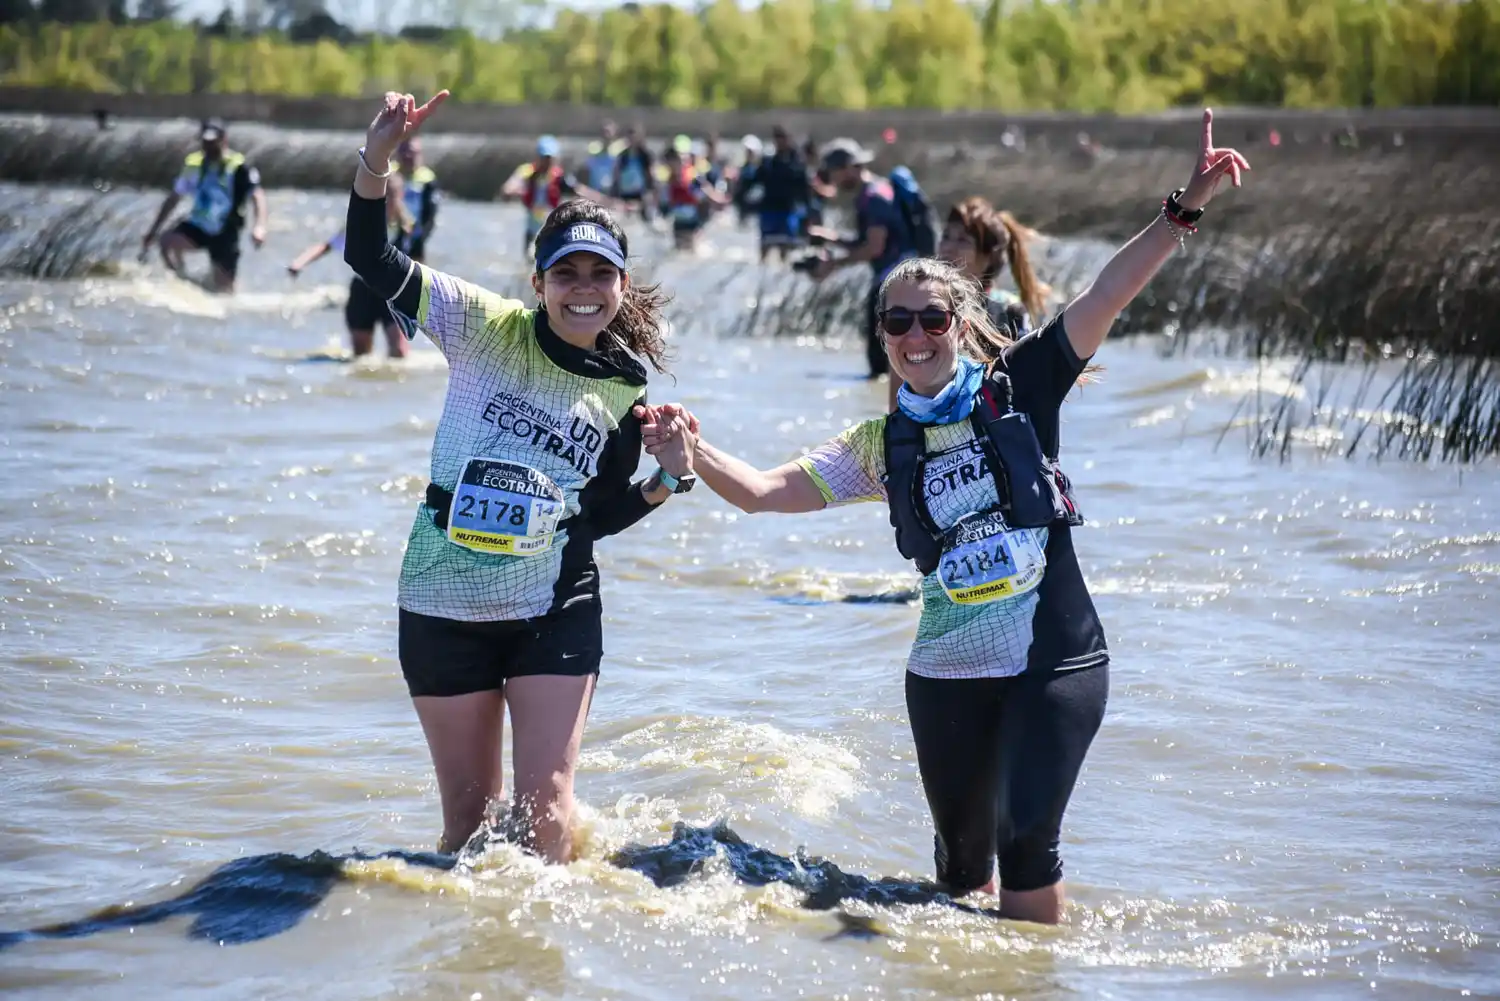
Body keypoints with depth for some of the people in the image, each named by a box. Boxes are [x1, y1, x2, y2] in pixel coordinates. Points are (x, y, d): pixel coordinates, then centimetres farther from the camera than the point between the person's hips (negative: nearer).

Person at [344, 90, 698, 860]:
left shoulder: (626, 390, 0)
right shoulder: (488, 330, -9)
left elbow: (601, 514, 10)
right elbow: (369, 258, -18)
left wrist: (668, 478, -8)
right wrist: (376, 159, -33)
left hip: (556, 610, 1)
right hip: (445, 608, -1)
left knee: (544, 802, -5)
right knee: (468, 812, 9)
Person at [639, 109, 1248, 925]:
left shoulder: (1016, 390, 0)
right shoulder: (880, 447, 8)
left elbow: (1105, 297, -10)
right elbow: (762, 491, 3)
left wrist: (1184, 209, -20)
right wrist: (693, 450, -16)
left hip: (1057, 659, -3)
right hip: (948, 672, 4)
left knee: (1026, 839, -16)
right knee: (962, 854, 12)